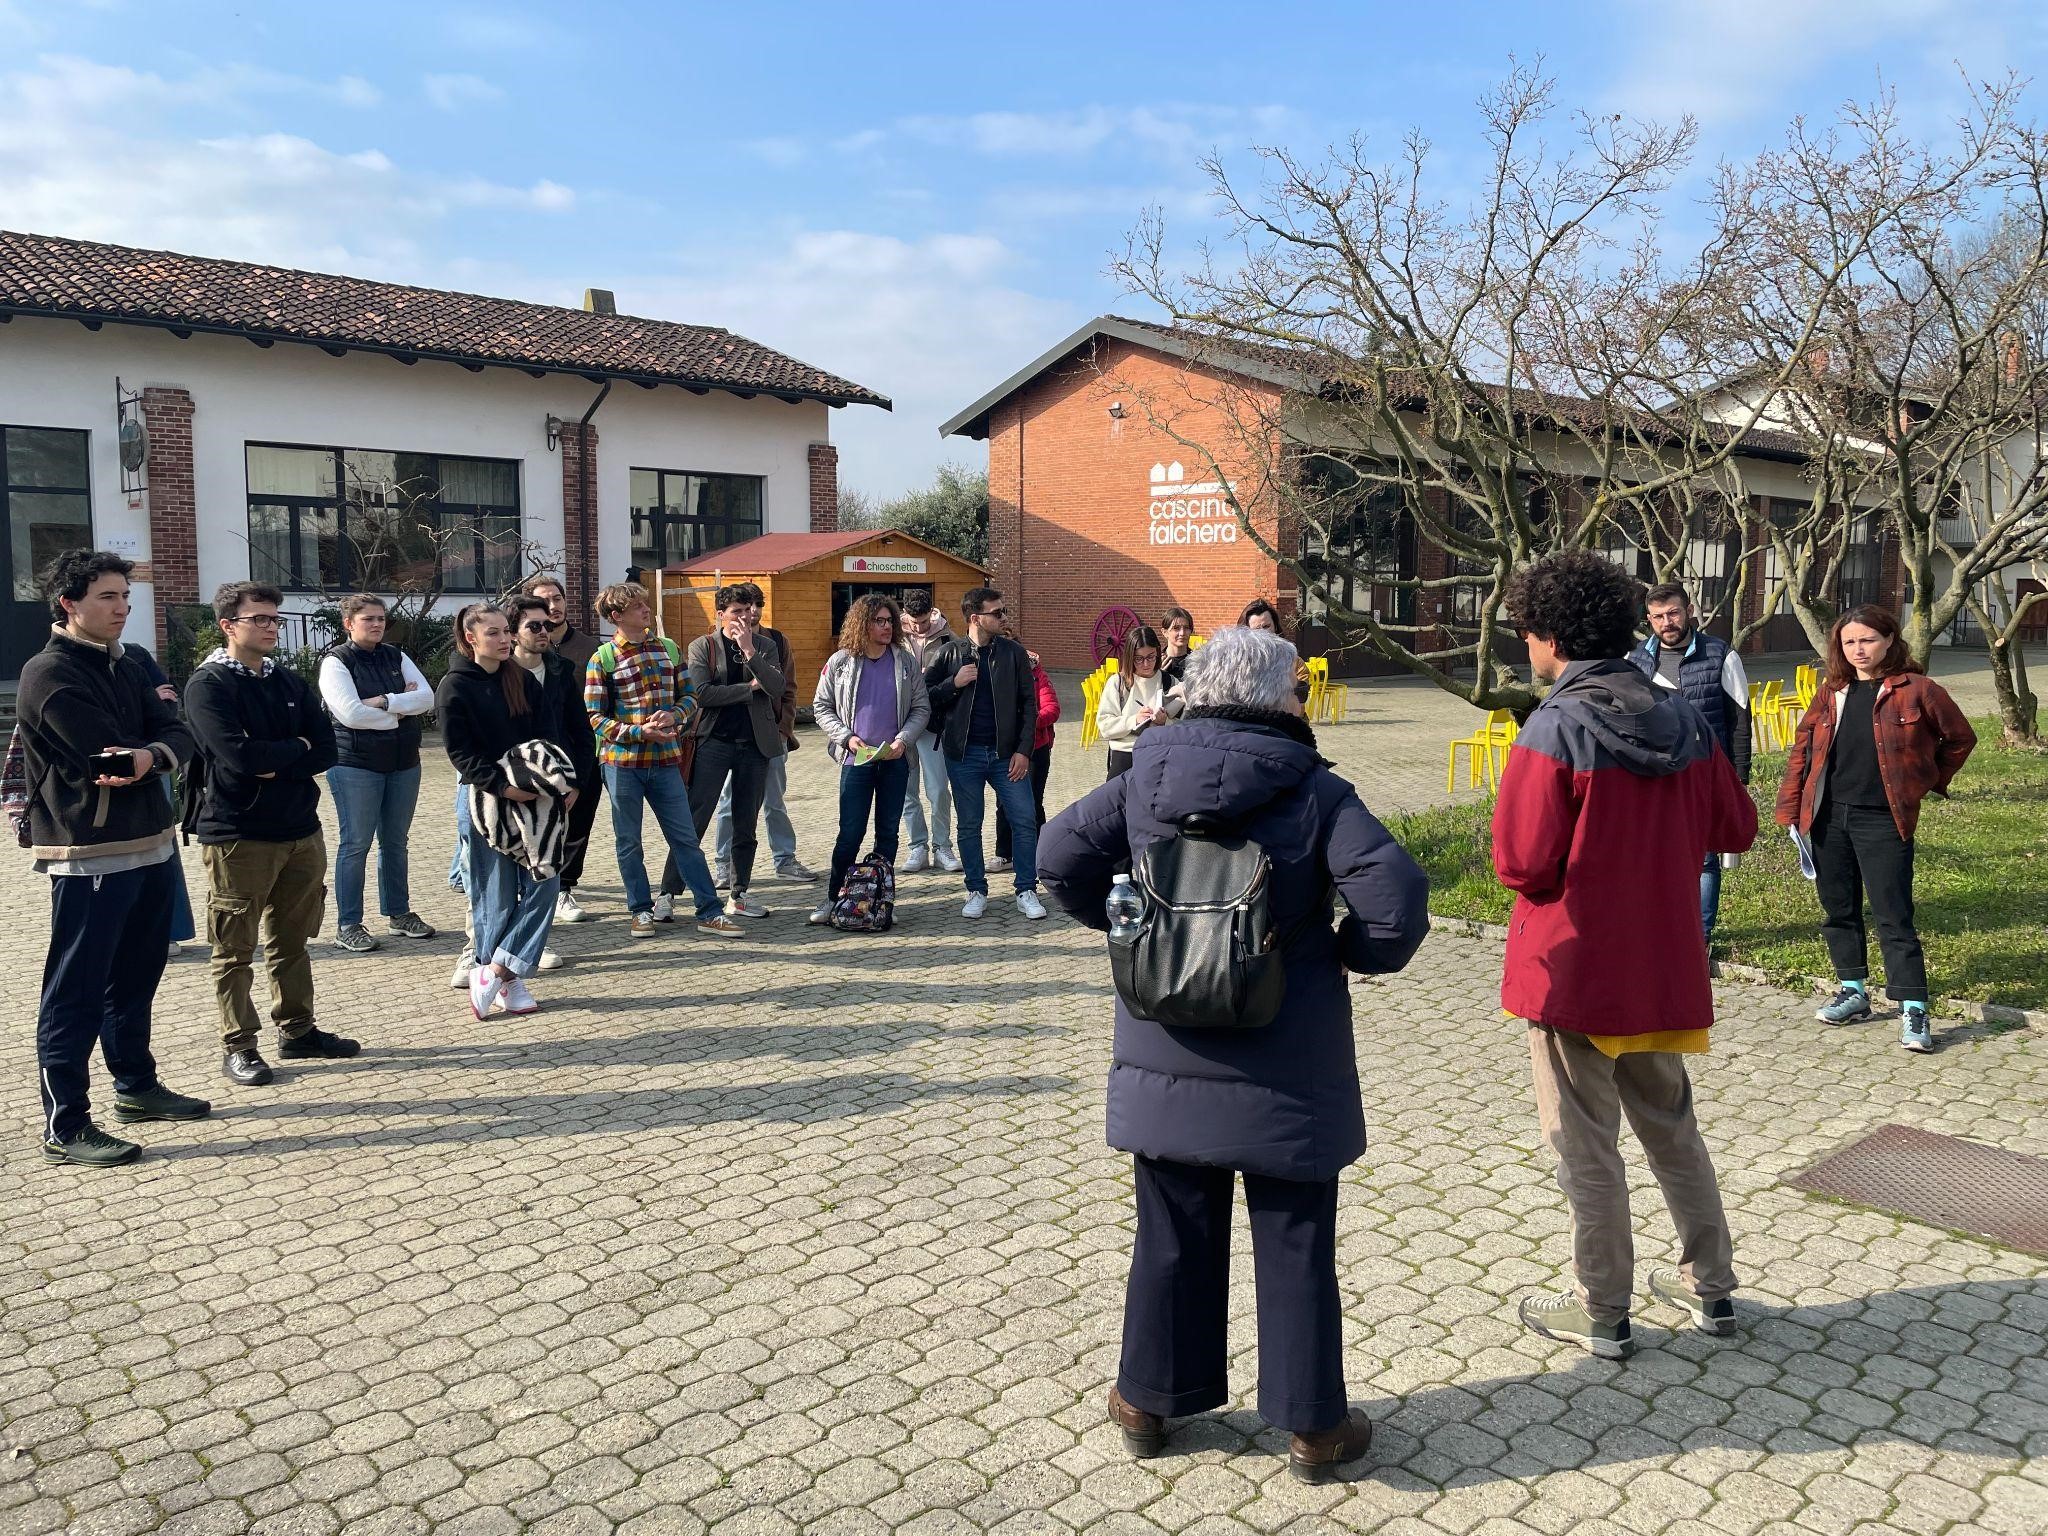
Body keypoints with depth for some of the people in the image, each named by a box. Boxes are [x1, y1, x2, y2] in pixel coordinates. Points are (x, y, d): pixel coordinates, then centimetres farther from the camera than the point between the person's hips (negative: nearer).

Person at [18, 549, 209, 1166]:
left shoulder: (124, 666, 12)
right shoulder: (50, 674, -14)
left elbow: (179, 737, 1)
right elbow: (107, 756, -22)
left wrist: (148, 755, -19)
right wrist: (153, 750, -4)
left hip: (151, 847, 9)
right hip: (90, 857, -8)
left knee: (136, 977, 19)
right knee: (76, 992, -2)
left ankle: (136, 1086, 34)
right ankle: (65, 1127, 4)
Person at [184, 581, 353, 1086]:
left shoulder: (290, 682, 11)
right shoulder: (208, 685, -8)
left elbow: (326, 750, 2)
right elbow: (237, 756, -21)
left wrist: (273, 765, -12)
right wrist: (296, 749, -6)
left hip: (300, 830, 6)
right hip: (237, 834, -6)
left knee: (292, 940, 15)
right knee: (235, 950, 4)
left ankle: (298, 1030, 27)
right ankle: (238, 1047, 14)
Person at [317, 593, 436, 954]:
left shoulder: (395, 657, 10)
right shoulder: (336, 662, -6)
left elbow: (427, 697, -3)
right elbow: (352, 714, -19)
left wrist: (384, 701, -16)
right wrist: (401, 710, -10)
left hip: (403, 763, 6)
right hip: (355, 764, -5)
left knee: (396, 841, 14)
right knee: (355, 844, -2)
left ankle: (399, 913, 25)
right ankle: (348, 925, 7)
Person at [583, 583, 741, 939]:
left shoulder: (668, 648, 8)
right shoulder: (602, 659, -4)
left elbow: (689, 696, 12)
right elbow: (595, 717, -6)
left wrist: (674, 714, -10)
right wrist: (640, 732, -17)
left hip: (665, 759, 3)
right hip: (622, 761, -3)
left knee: (685, 838, 5)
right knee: (628, 842, 8)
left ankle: (710, 912, 8)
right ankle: (641, 911, 21)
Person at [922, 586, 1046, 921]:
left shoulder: (1013, 653, 3)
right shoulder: (946, 654, 0)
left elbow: (1028, 704, 3)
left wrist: (1023, 750, -4)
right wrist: (954, 684, -14)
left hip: (1006, 753, 1)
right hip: (964, 754, -1)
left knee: (1024, 821, -2)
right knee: (969, 826, 7)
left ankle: (1026, 892, 10)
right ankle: (977, 892, 20)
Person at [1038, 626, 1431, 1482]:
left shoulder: (1144, 778, -2)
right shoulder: (1315, 792, -12)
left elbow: (1062, 855, -4)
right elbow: (1397, 894, -20)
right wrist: (1362, 951, 0)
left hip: (1166, 1059, 3)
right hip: (1284, 1069, -3)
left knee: (1172, 1236, 18)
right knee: (1295, 1245, 12)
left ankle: (1148, 1399, 31)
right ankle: (1313, 1425, 24)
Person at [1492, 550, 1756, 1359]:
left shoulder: (1554, 732, -20)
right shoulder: (1683, 721, -1)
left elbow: (1522, 864, -22)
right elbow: (1734, 828, 8)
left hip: (1573, 970, -6)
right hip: (1663, 968, 6)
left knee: (1586, 1144, 8)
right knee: (1671, 1125, 23)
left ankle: (1602, 1313, 22)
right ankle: (1711, 1286, 35)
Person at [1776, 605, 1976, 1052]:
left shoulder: (1916, 690, -3)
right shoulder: (1831, 692, 9)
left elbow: (1960, 738, 8)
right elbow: (1802, 749, 10)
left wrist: (1928, 781, 8)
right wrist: (1790, 810, 4)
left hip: (1882, 819, -4)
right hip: (1828, 816, 5)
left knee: (1893, 916, -5)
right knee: (1838, 909, 12)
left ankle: (1913, 1011, -1)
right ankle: (1853, 993, 25)